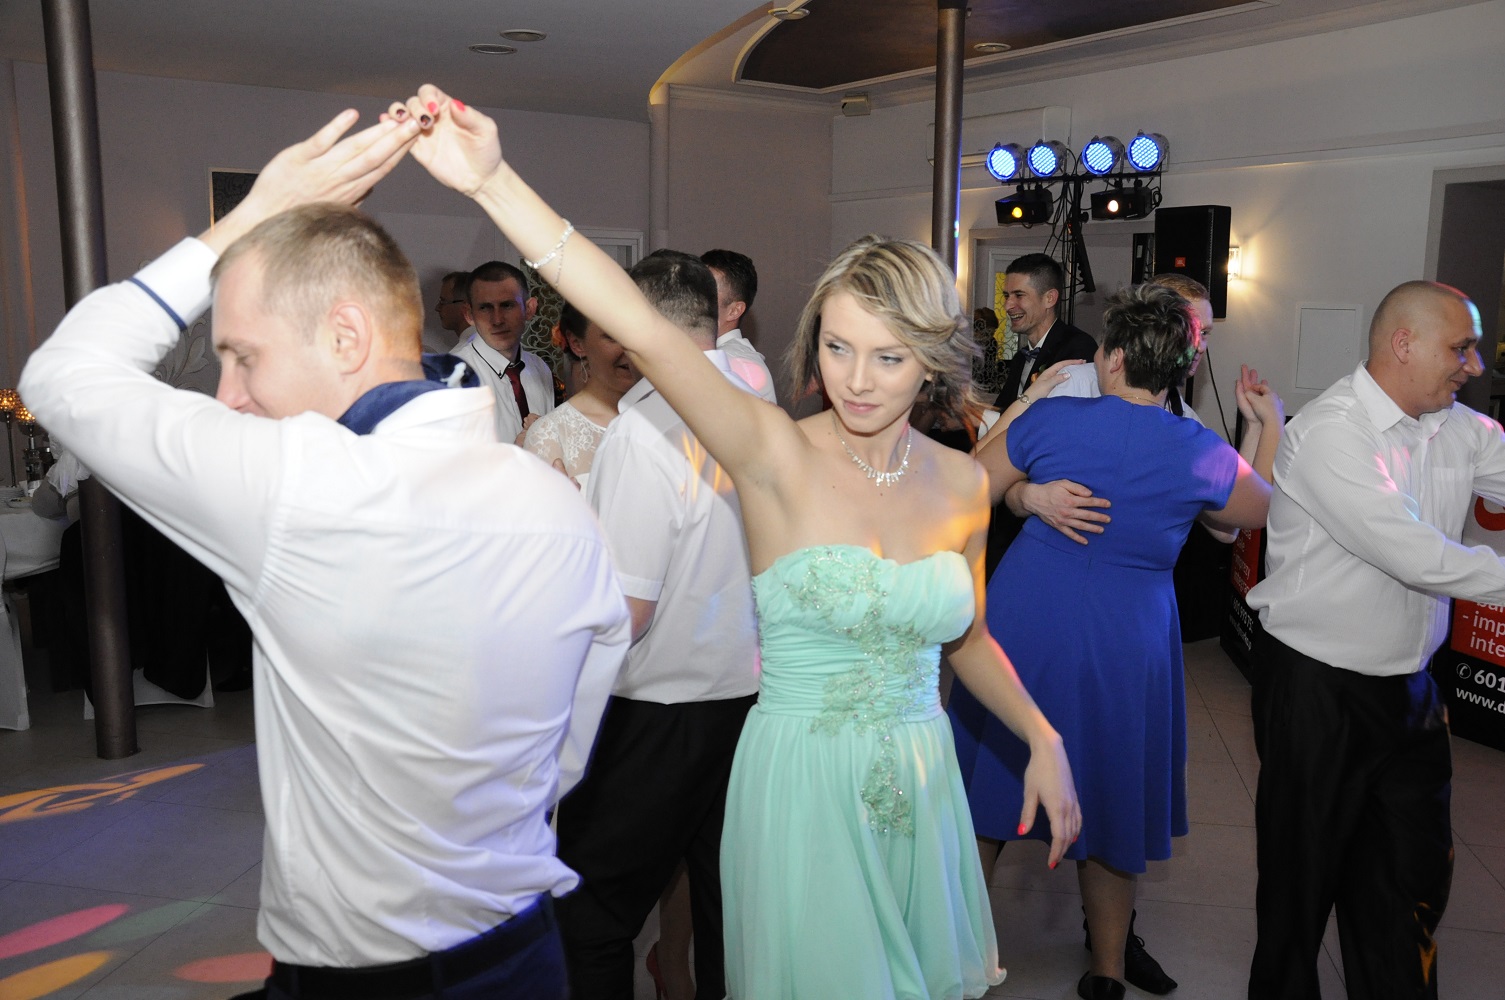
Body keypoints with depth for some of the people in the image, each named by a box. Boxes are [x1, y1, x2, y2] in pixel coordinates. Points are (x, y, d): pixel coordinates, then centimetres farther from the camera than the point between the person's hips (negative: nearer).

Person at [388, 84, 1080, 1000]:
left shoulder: (961, 483, -1)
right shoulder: (778, 454, -15)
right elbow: (642, 328, -29)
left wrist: (1043, 738, 5)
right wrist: (494, 182, -38)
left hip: (920, 784, 4)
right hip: (800, 784, -4)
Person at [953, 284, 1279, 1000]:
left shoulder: (1051, 419, -12)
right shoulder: (1202, 454, -9)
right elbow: (1264, 510, 11)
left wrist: (1024, 404, 8)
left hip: (1023, 625, 0)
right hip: (1125, 645, 0)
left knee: (988, 787, 17)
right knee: (1107, 802, 19)